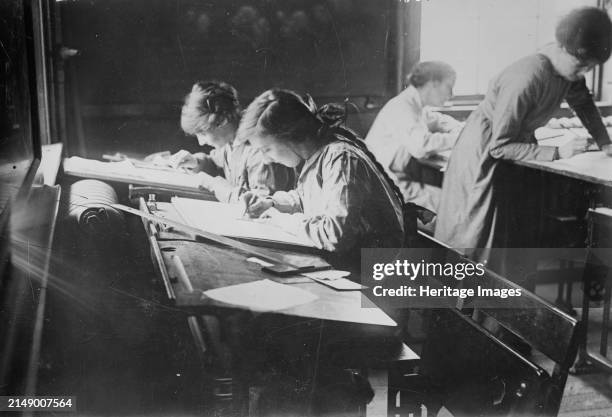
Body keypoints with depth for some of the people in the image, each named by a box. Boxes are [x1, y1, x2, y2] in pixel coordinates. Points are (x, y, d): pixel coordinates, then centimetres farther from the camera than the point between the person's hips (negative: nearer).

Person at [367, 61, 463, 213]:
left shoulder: (417, 106, 10)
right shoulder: (401, 107, -20)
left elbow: (438, 121, 30)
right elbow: (421, 146, -35)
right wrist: (458, 137, -22)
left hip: (403, 176, 9)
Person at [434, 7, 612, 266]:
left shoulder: (568, 68, -8)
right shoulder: (527, 80, -32)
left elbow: (583, 103, 14)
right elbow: (499, 147, -27)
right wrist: (557, 153, -26)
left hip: (510, 157, 9)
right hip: (483, 157, -9)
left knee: (518, 235, 11)